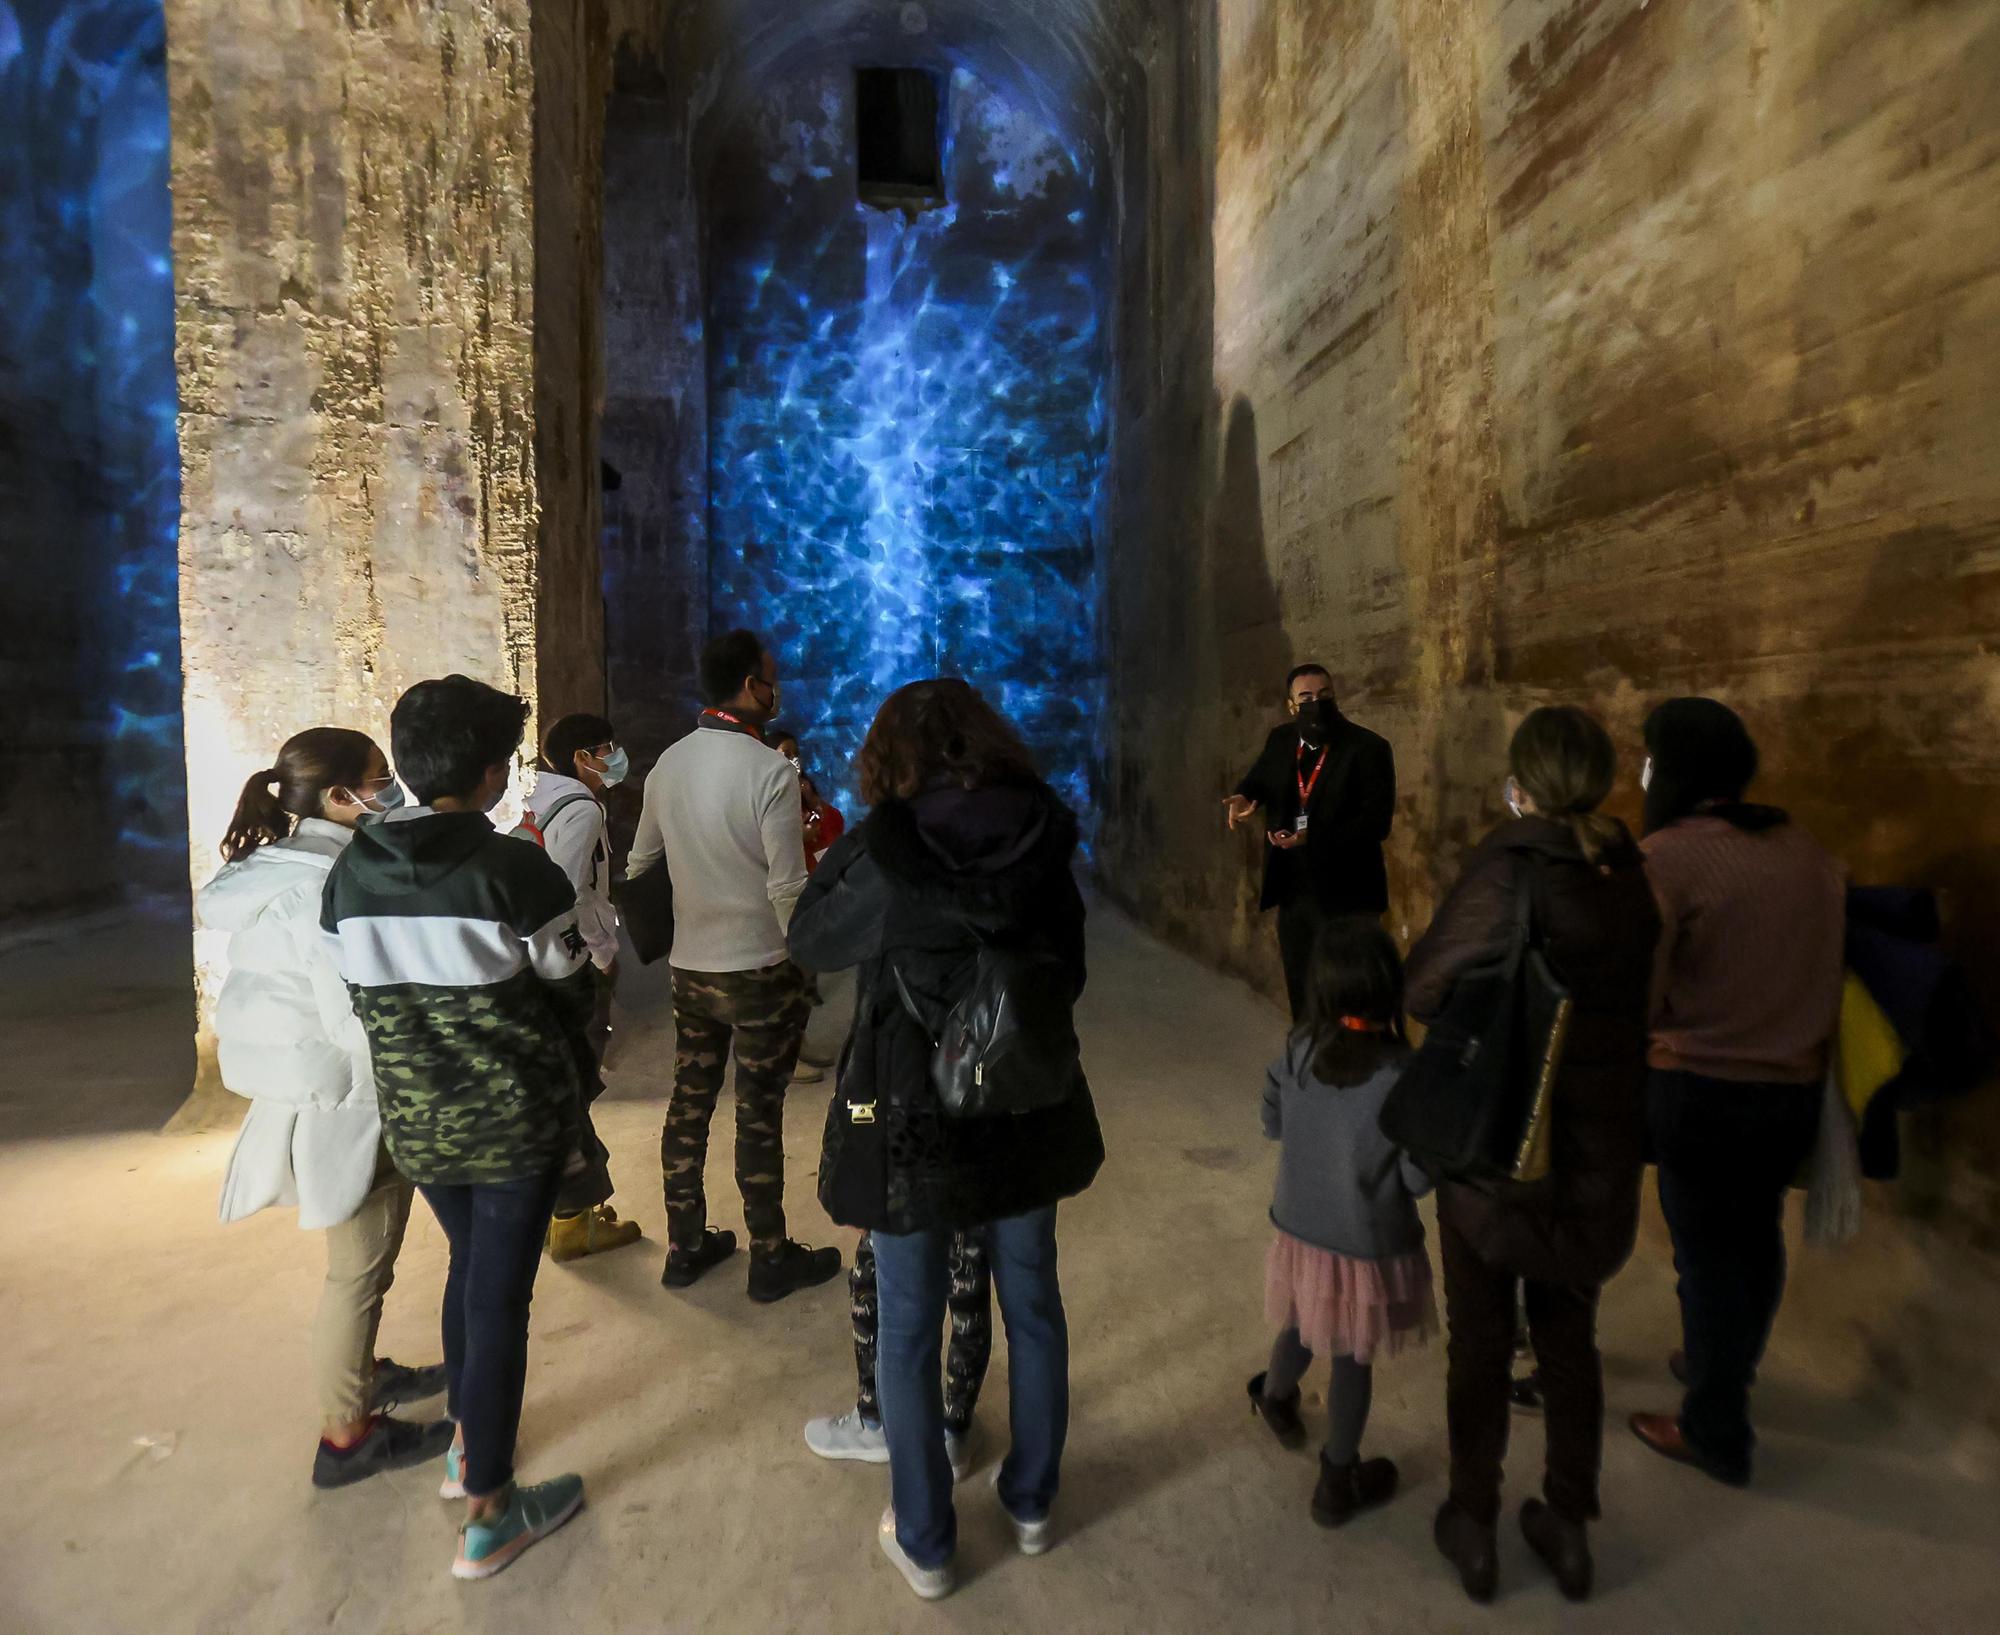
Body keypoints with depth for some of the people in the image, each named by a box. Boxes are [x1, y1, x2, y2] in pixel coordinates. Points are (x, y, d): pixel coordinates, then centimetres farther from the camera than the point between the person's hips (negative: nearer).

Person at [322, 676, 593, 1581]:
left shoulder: (349, 875, -3)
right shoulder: (517, 871, -19)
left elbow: (360, 997, 2)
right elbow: (572, 996, -10)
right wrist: (571, 1081, 8)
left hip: (416, 1121, 5)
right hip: (516, 1119, -5)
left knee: (469, 1268, 26)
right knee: (499, 1295, 7)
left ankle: (466, 1443, 44)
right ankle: (488, 1513, 20)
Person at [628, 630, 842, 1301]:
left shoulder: (668, 764, 2)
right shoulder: (771, 771, -18)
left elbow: (641, 860, 12)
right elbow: (787, 887, -18)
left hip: (689, 967, 6)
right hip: (760, 970, -6)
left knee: (690, 1102, 16)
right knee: (759, 1115, 5)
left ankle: (685, 1246, 30)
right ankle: (771, 1259, 19)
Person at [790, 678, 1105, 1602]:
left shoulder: (885, 848, -16)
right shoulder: (1044, 841, -6)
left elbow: (811, 944, 0)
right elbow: (1069, 974, 5)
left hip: (911, 1118, -3)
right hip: (1026, 1109, 4)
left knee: (908, 1330, 14)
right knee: (1032, 1308, 21)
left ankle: (923, 1543, 29)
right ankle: (1031, 1503, 40)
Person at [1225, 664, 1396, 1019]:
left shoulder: (1368, 747, -11)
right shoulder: (1281, 740, 6)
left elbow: (1377, 822, -16)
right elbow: (1259, 779, 20)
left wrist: (1313, 838, -26)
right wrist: (1244, 797, -6)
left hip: (1344, 896, -5)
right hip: (1292, 892, 6)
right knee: (1301, 994, 17)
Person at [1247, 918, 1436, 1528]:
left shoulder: (1297, 1051, -14)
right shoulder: (1401, 1072, -26)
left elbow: (1271, 1124, 2)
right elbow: (1418, 1178, -18)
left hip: (1299, 1233, 4)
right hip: (1369, 1246, -4)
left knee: (1300, 1330, 30)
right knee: (1352, 1362, 16)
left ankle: (1275, 1399, 57)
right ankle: (1338, 1484, 35)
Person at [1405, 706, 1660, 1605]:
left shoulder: (1512, 861, -20)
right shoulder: (1629, 872, -4)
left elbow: (1427, 989, -16)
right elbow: (1630, 997, 6)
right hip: (1598, 1144, 5)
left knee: (1480, 1337, 13)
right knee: (1569, 1334, 21)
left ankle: (1472, 1526, 30)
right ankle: (1570, 1526, 35)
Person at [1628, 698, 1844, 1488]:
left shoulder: (1667, 855, -19)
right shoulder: (1803, 848, 1)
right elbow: (1819, 964, 11)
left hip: (1703, 1090, -6)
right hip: (1796, 1088, 7)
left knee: (1708, 1253, 9)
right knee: (1756, 1238, 23)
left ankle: (1717, 1432, 25)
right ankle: (1727, 1369, 46)